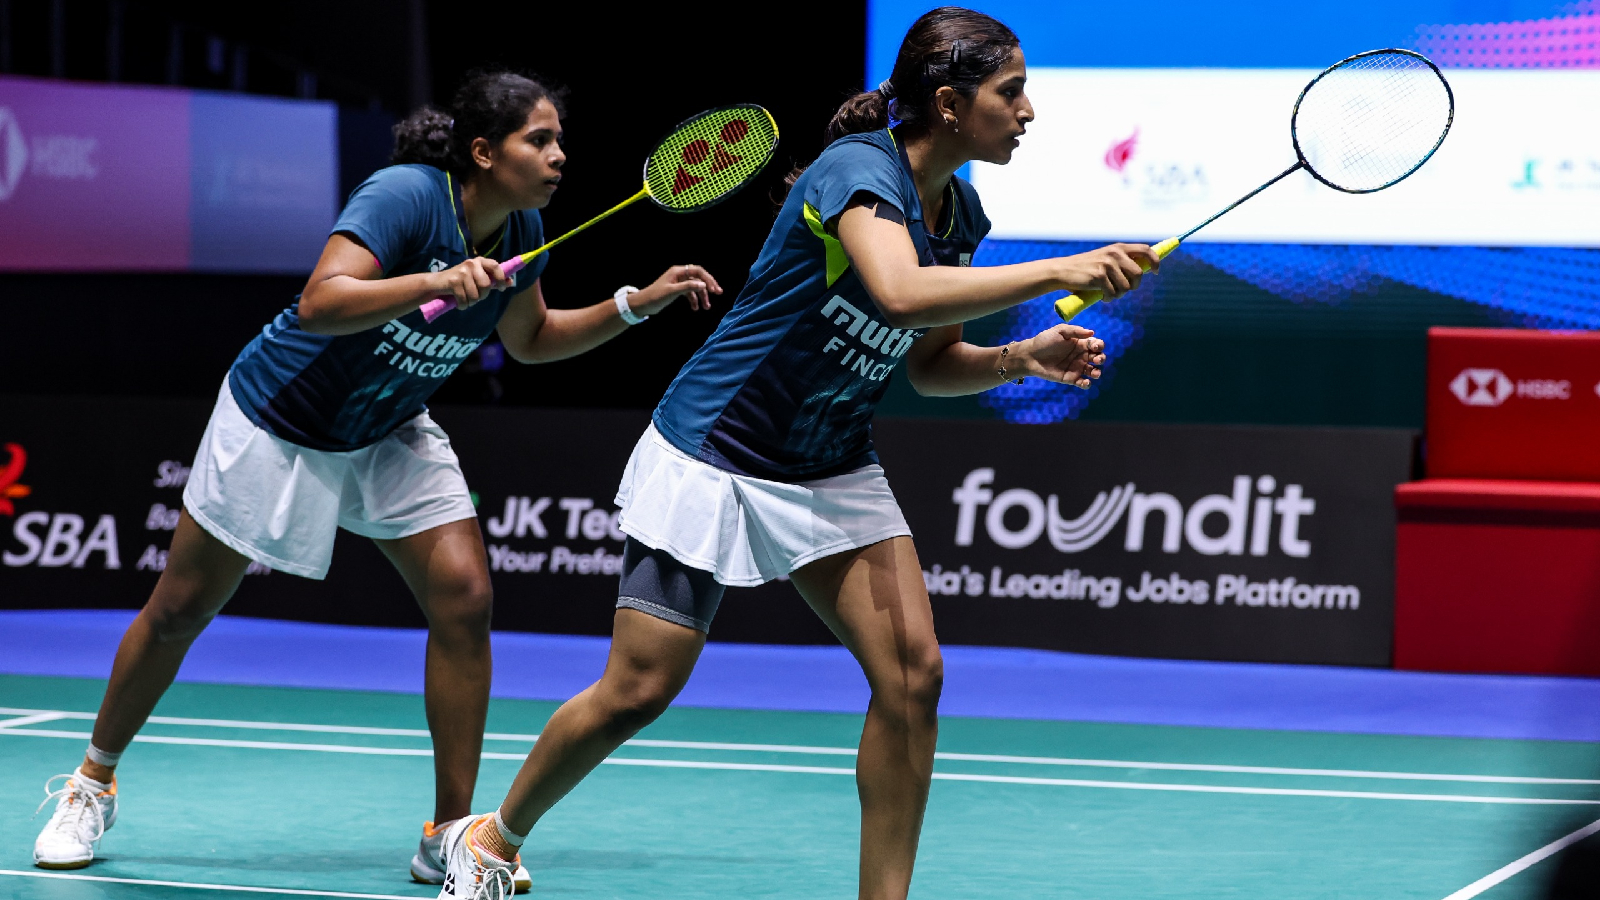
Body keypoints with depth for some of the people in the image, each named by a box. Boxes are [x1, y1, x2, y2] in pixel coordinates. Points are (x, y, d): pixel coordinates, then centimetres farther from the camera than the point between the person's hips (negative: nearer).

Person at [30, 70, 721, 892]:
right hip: (279, 422, -5)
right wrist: (435, 283, -50)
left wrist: (638, 304, 1)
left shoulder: (521, 231, -7)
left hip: (388, 437, 6)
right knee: (180, 610, 6)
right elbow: (320, 303, -40)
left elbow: (530, 339, 11)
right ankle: (93, 783, 28)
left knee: (463, 597, -13)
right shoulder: (406, 195, -29)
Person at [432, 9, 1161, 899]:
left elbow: (931, 362, 12)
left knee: (913, 671, -10)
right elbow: (903, 293, -44)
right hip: (715, 456, -7)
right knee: (638, 692, -2)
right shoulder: (859, 170, -24)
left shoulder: (959, 213, 2)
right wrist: (1059, 272, -43)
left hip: (834, 473, 7)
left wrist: (1021, 358, -6)